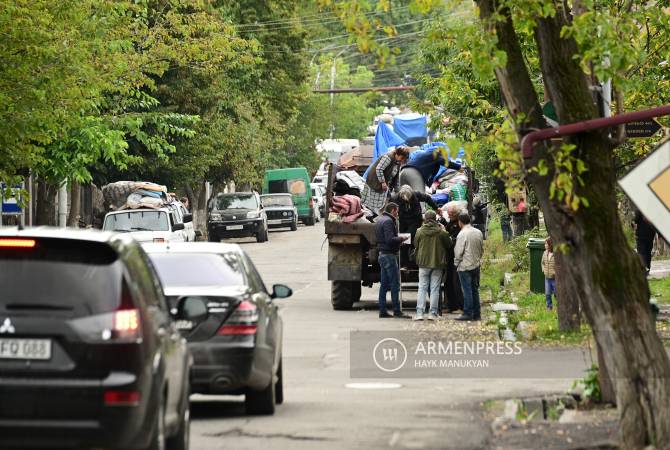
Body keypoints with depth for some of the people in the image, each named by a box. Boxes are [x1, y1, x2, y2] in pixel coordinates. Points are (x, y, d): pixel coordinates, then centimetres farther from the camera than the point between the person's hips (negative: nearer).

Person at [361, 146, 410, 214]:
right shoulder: (388, 157, -26)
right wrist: (383, 182, -27)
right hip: (375, 182, -9)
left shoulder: (398, 162, 3)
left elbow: (396, 177, 13)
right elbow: (378, 169, -30)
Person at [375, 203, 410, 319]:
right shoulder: (388, 221, -14)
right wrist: (401, 239, -8)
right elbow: (390, 239, -24)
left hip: (382, 254, 10)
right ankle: (397, 311, -8)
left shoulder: (380, 220, 16)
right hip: (389, 255, -10)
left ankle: (382, 311, 10)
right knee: (395, 284, -7)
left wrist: (398, 239, 12)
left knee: (384, 284, 10)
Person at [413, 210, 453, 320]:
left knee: (422, 288, 6)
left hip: (423, 263, 0)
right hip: (437, 263, 0)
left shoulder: (420, 231, -7)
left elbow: (416, 245, 5)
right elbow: (449, 245, 3)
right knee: (435, 289, 5)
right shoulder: (441, 232, -9)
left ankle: (420, 312, -1)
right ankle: (433, 313, 3)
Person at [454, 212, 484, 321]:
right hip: (476, 265, 7)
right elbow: (482, 250, 15)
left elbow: (458, 252, -14)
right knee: (475, 289, 12)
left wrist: (456, 263, 1)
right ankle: (477, 314, 15)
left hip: (465, 266, -7)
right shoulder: (478, 233, 7)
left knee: (467, 290, -3)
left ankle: (468, 313, -2)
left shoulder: (462, 234, -15)